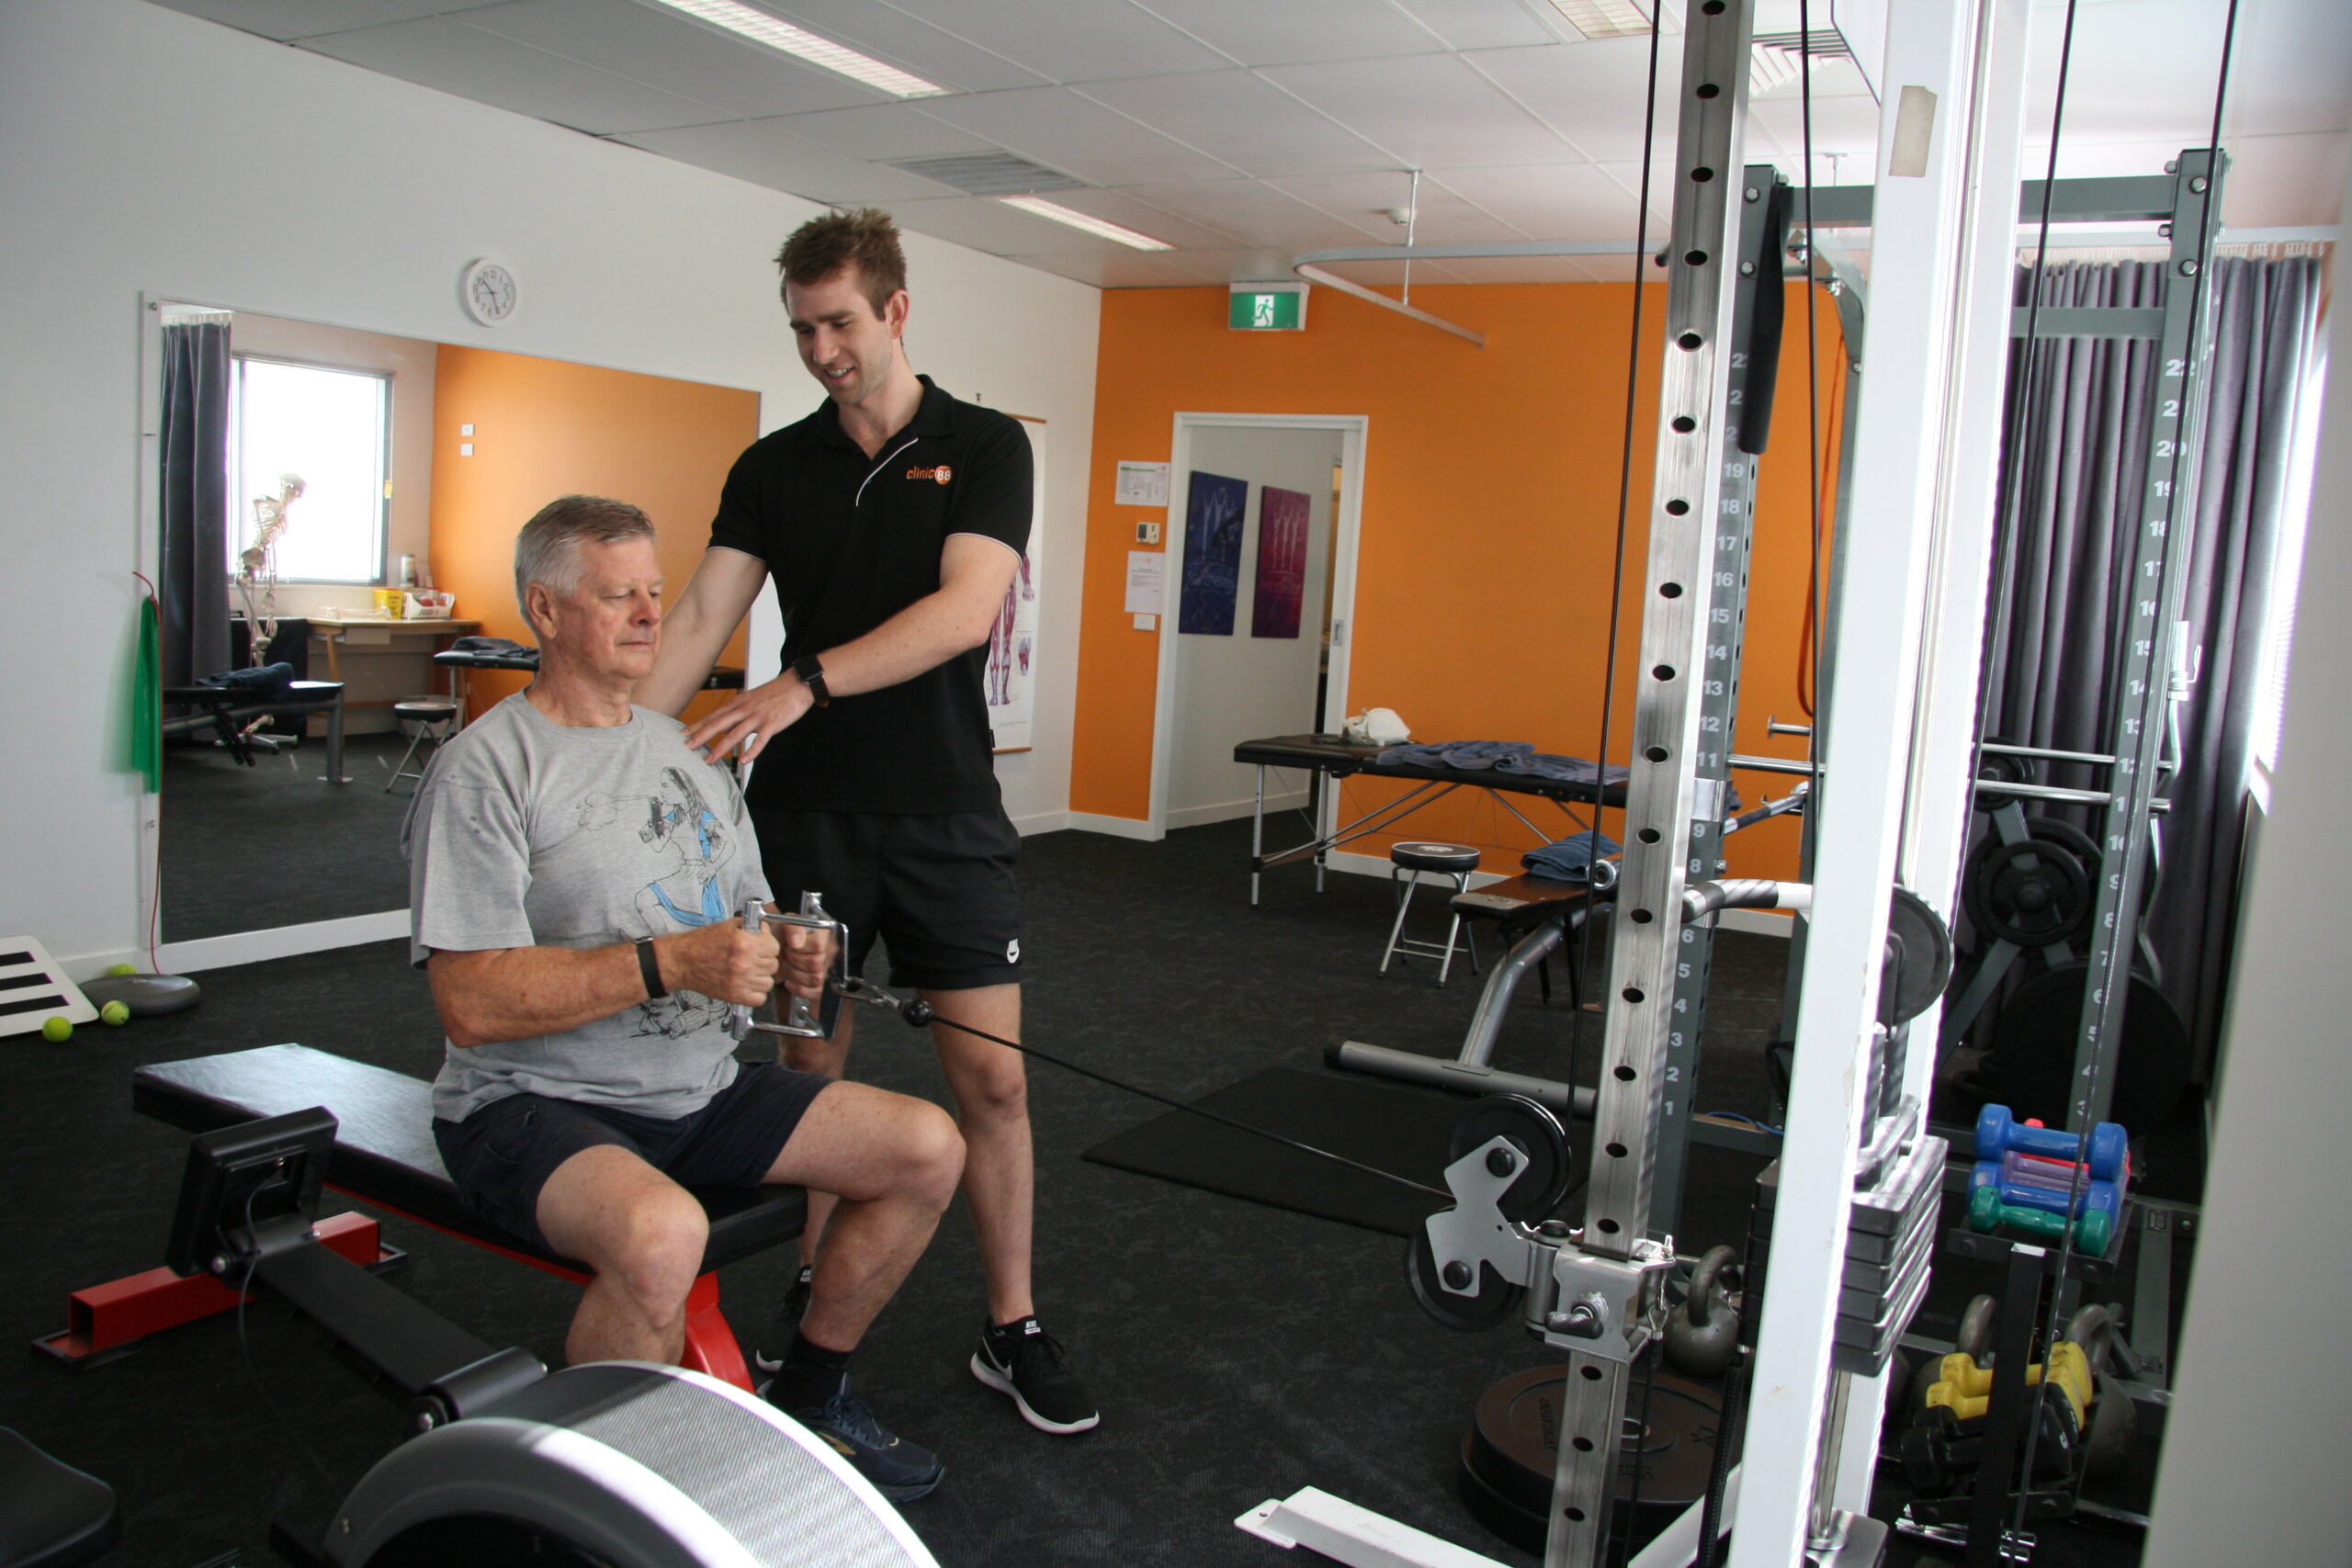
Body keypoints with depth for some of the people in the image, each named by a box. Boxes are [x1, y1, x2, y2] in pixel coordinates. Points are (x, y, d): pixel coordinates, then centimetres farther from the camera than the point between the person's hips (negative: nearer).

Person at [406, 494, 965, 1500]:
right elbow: (471, 1003, -20)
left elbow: (746, 917, 21)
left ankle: (807, 1396, 18)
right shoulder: (486, 768, -12)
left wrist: (790, 958, -3)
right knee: (662, 1235, -38)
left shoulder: (685, 748, 13)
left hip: (701, 1091, 8)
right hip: (534, 1106, -7)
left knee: (929, 1149, -3)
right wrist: (669, 963, -25)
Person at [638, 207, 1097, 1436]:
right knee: (811, 1066, 11)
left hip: (945, 812, -2)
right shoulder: (773, 468, 7)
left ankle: (1012, 1332, 16)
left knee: (991, 1076, 1)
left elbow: (966, 609, -17)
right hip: (806, 813, 3)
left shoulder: (983, 447, -2)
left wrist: (806, 681, -29)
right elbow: (701, 617, -1)